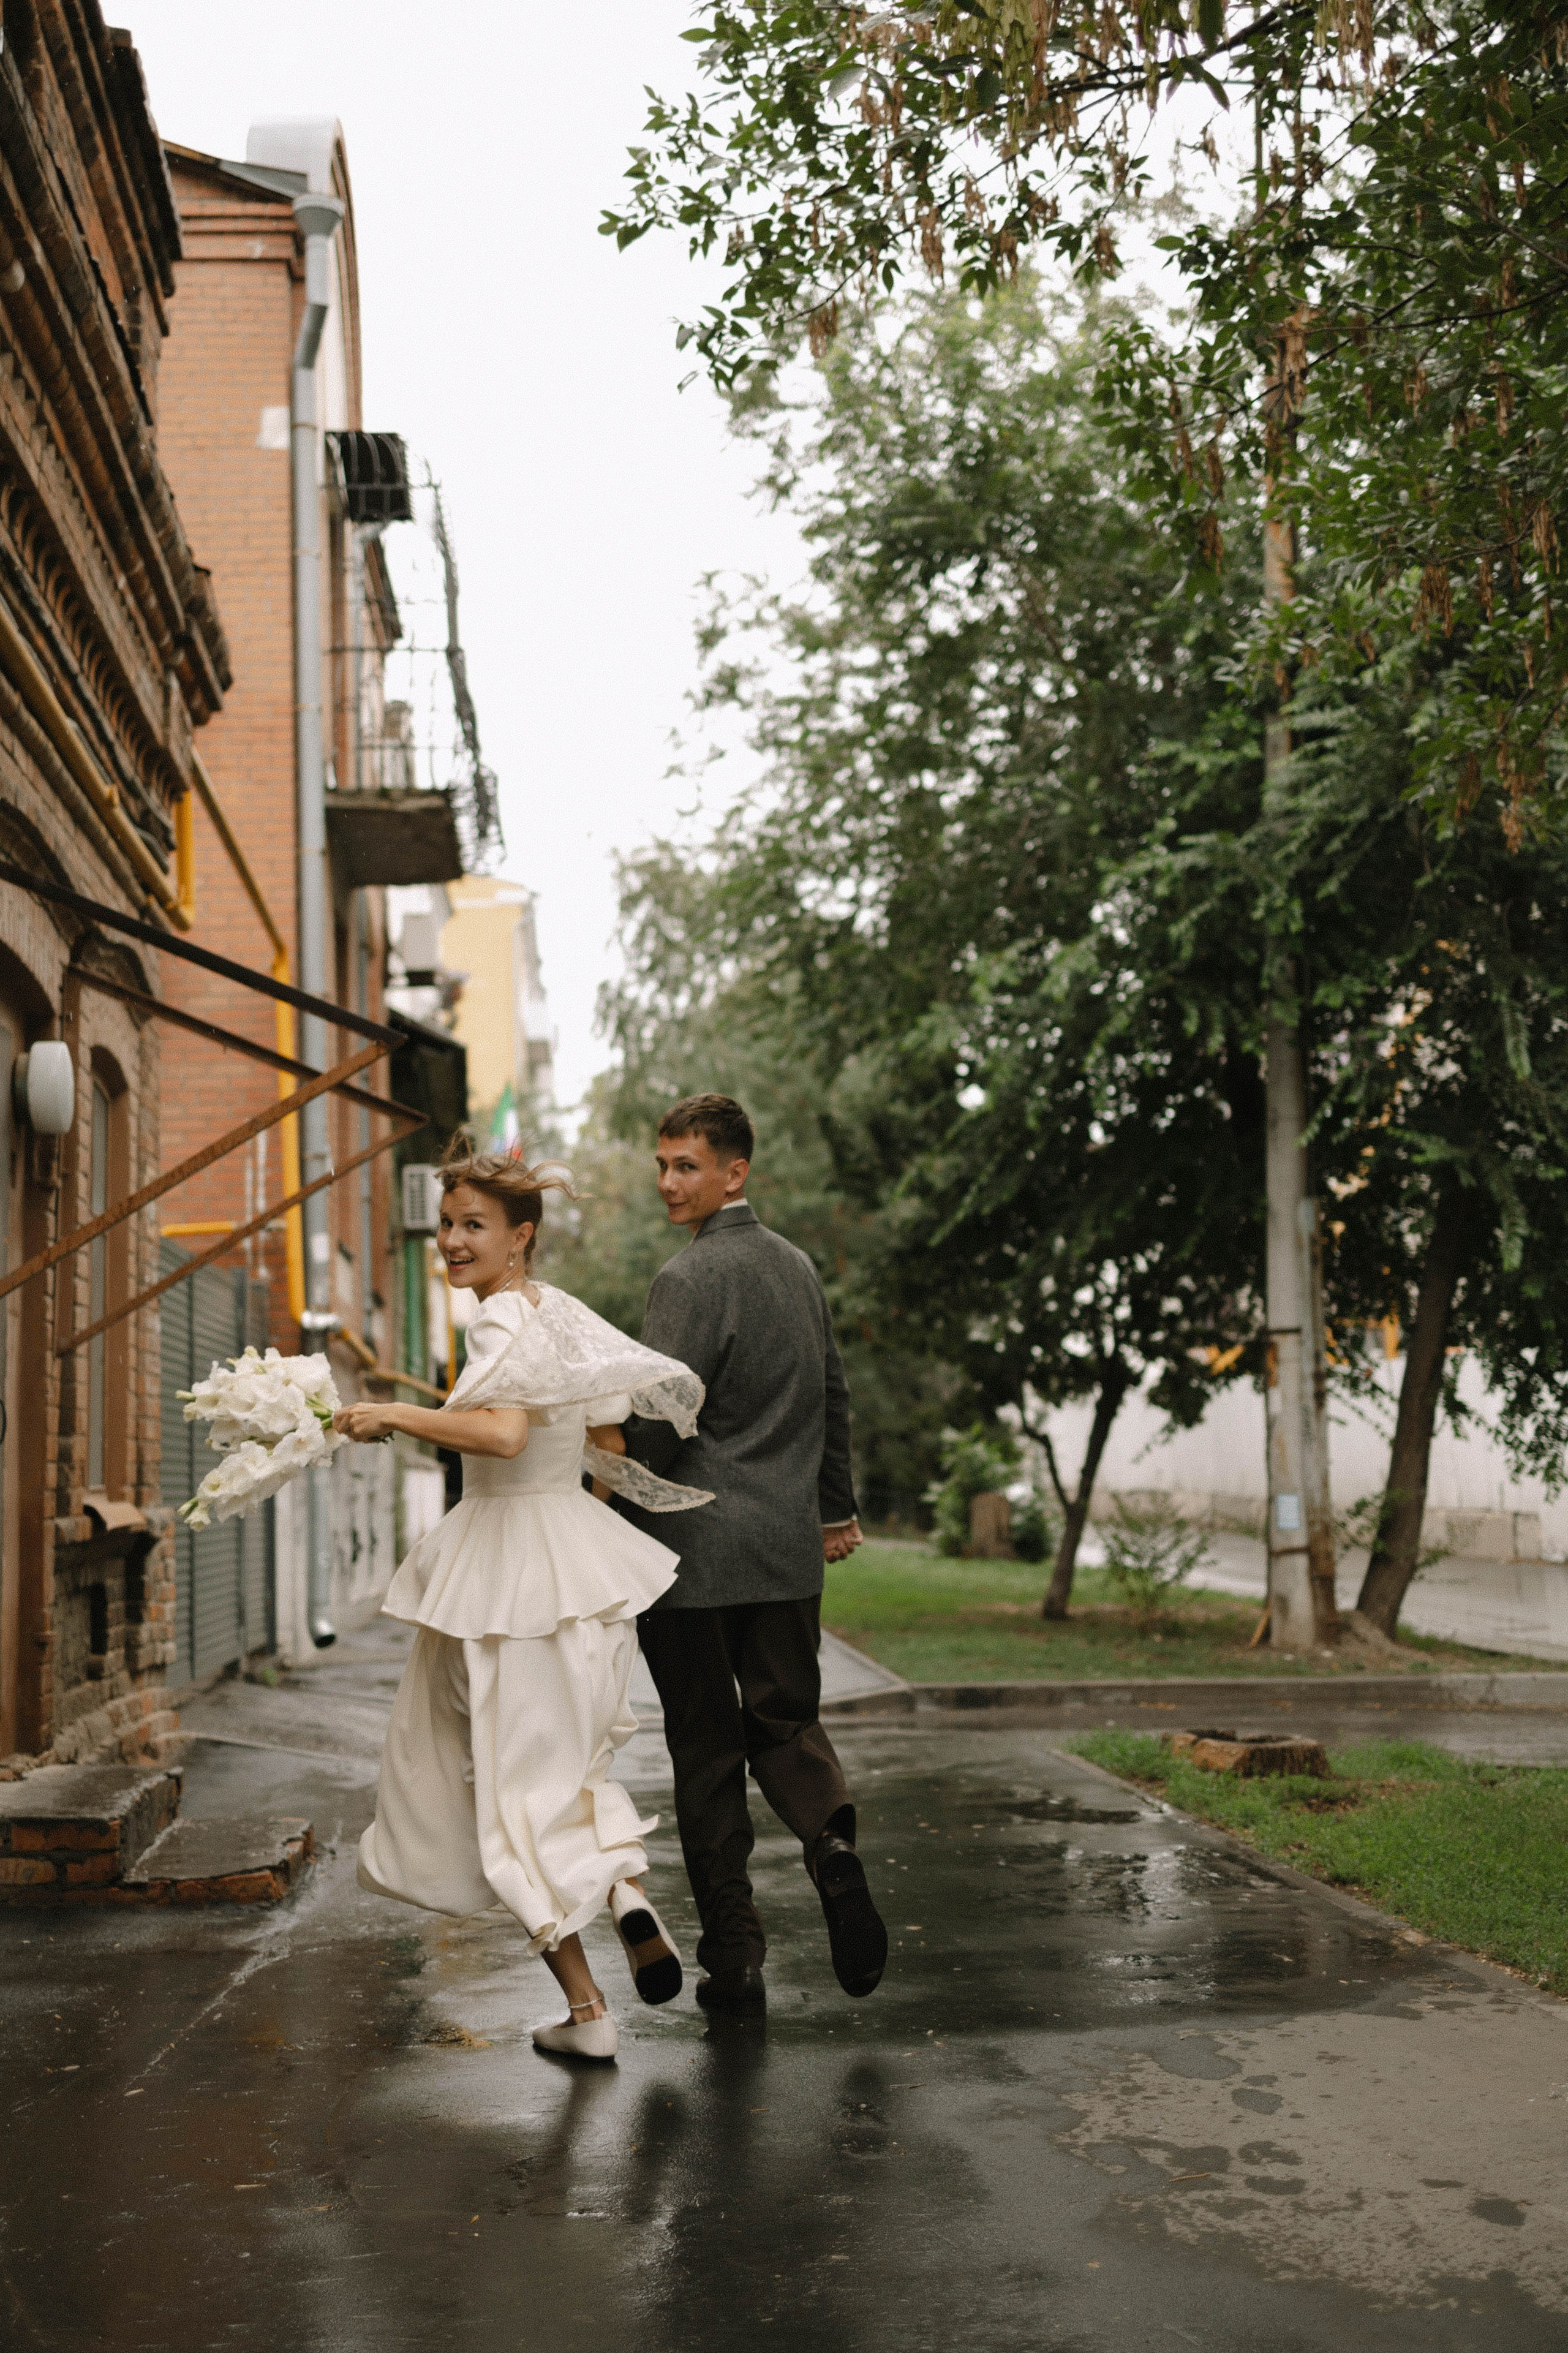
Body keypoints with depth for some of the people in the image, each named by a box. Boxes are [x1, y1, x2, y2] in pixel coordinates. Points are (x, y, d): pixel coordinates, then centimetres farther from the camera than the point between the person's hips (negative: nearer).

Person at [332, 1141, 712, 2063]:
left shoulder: (500, 1320, -16)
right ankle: (629, 1884, -2)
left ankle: (587, 2009, 8)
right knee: (570, 1755, 25)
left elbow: (503, 1435, -33)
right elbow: (612, 1451, 13)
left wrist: (394, 1415, -23)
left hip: (507, 1563, -8)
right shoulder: (570, 1315, 8)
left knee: (515, 1782, 5)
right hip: (582, 1548, 8)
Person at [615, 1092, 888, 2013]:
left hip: (697, 1555, -6)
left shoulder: (691, 1278, -15)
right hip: (790, 1551, 7)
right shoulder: (799, 1266, 10)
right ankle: (831, 1838, -13)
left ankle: (735, 1961, 8)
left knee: (708, 1755, 3)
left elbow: (655, 1427, -18)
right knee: (787, 1720, 16)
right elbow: (834, 1395, 19)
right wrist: (838, 1506, 30)